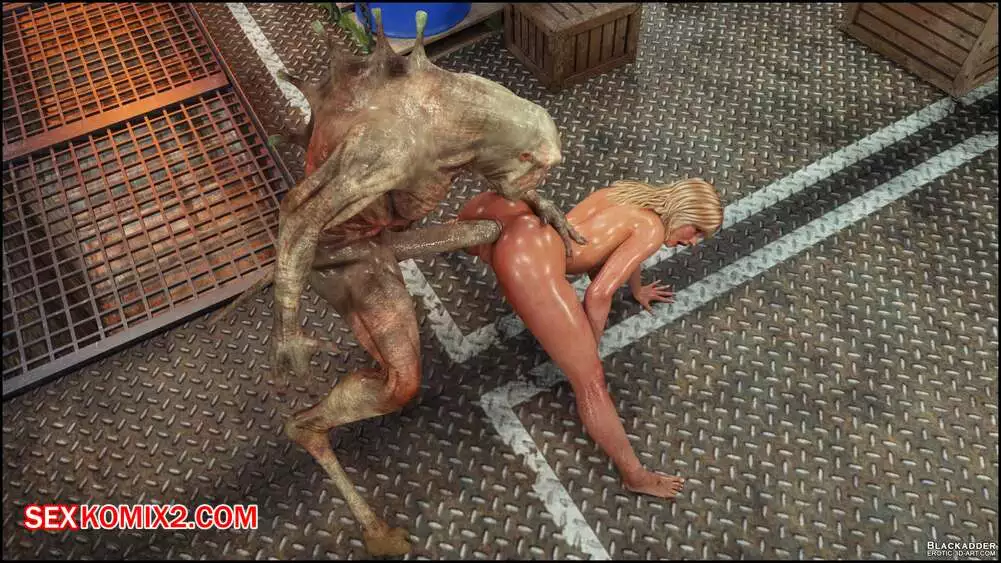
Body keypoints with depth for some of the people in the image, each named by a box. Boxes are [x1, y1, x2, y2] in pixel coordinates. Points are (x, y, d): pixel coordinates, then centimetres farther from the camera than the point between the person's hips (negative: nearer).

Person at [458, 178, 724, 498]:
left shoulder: (631, 195, 24)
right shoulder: (651, 229, 2)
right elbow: (598, 294, -4)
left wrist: (636, 290, 62)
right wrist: (591, 348, 12)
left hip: (510, 226, 9)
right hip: (529, 262, -9)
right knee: (589, 379, 0)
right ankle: (635, 476, 11)